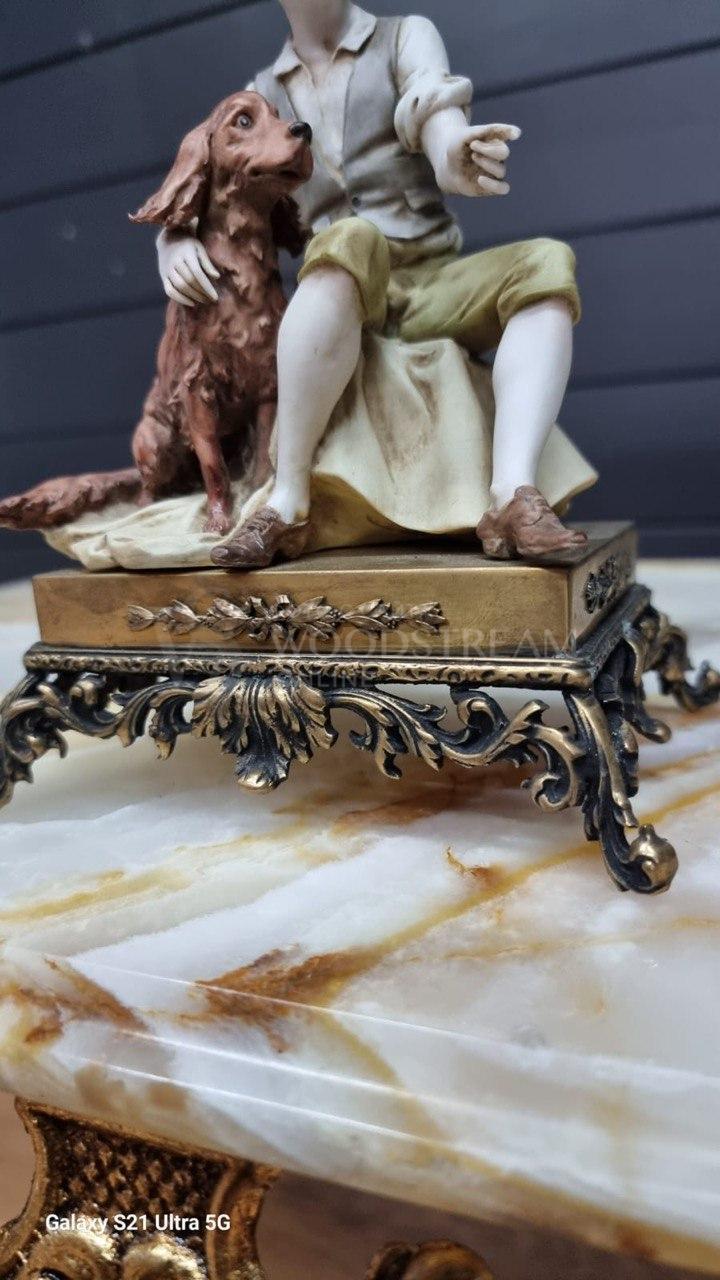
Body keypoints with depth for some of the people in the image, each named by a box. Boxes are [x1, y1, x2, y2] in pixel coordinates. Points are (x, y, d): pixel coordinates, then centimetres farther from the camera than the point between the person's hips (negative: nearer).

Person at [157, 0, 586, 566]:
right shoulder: (261, 95, 14)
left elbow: (443, 136, -12)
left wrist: (460, 158, -37)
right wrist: (174, 247, -13)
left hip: (432, 284, 1)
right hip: (333, 296, -1)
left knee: (547, 262, -26)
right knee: (350, 238, -35)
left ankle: (513, 497, -43)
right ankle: (288, 503, -38)